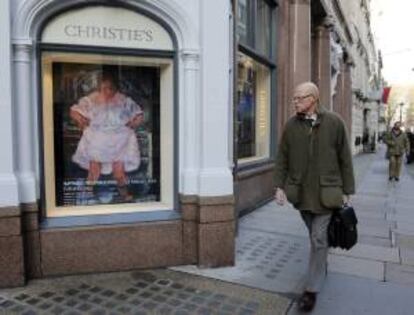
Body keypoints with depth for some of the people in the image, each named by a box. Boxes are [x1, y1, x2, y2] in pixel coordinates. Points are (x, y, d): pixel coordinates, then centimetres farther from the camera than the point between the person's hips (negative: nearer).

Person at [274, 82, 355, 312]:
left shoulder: (334, 122, -6)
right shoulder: (291, 125, 1)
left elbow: (345, 159, -1)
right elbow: (282, 158, 5)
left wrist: (347, 191, -1)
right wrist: (280, 186, -1)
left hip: (325, 192, -3)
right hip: (301, 192, 3)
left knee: (319, 238, -1)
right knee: (315, 235, 17)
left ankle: (312, 289, 11)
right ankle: (322, 267, 43)